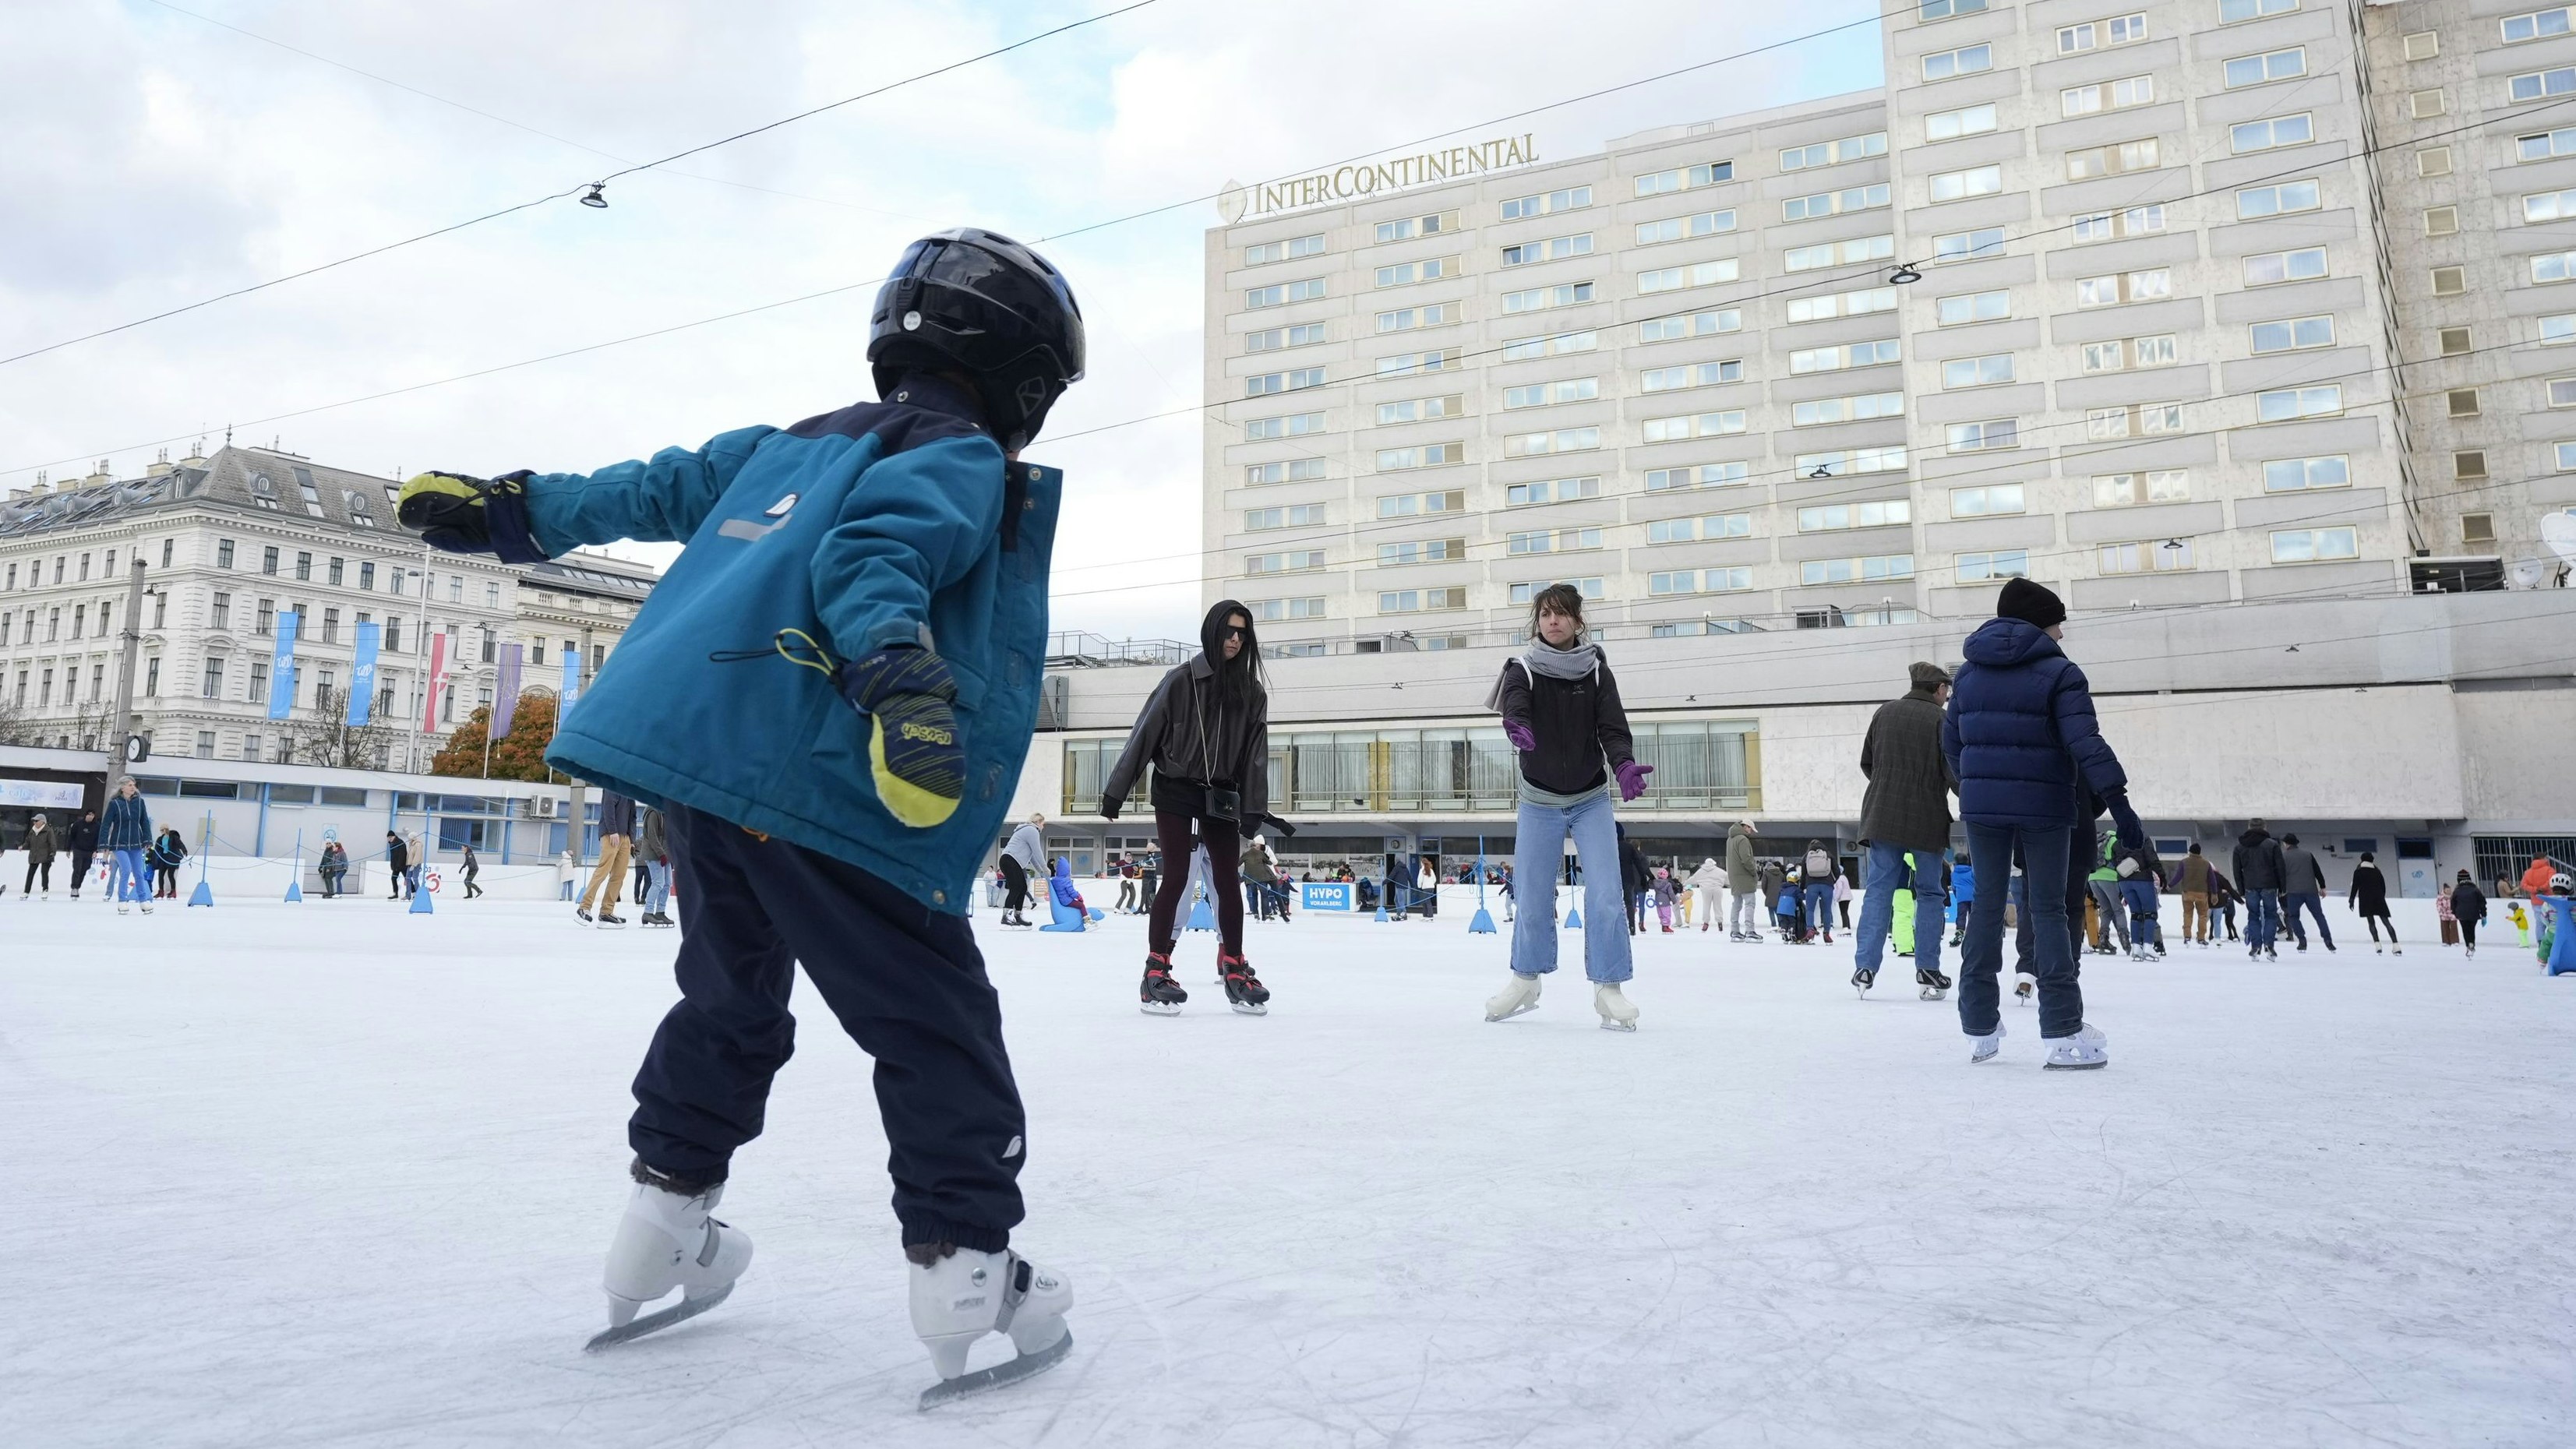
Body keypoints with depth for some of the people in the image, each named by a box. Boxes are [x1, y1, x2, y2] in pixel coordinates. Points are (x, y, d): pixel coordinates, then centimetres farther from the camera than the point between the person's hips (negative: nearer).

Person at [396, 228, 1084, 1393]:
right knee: (936, 1023, 0)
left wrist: (514, 513, 36)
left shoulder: (792, 443, 24)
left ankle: (665, 1220, 34)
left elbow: (656, 489, 27)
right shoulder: (962, 463, 0)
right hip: (814, 785, -8)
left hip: (697, 758, 9)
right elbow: (867, 552, -18)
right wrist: (896, 676, -33)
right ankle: (965, 1267, 0)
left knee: (732, 998, 25)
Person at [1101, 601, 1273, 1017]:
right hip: (1175, 791, -3)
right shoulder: (1182, 680, -8)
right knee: (1177, 877, -8)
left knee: (1227, 880, 4)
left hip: (1221, 797, 4)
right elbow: (1144, 734, -7)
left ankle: (1234, 970, 14)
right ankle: (1156, 970, -1)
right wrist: (1116, 790, -8)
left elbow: (1255, 753, 1)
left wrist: (1253, 807, -7)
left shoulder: (1252, 691, 3)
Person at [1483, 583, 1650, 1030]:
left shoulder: (1597, 672, -4)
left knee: (1606, 894, -10)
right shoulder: (1523, 670, -7)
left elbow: (1613, 727, -14)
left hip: (1591, 800, 0)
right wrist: (1517, 729, -53)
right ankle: (1526, 980, 22)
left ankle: (1609, 988, 0)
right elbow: (1515, 707, -28)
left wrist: (1624, 765, -35)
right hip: (1539, 801, 0)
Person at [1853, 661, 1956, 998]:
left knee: (1878, 890, 4)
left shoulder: (1885, 712, 5)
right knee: (1929, 894, 9)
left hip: (1883, 817, 3)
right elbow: (1954, 772, -9)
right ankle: (1927, 973, 9)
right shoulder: (1941, 719, -7)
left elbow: (1866, 762, 12)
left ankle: (1865, 967, -4)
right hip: (1926, 821, -3)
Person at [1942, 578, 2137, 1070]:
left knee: (1987, 905, 10)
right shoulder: (2059, 672, -7)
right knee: (2048, 909, 1)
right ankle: (2063, 1034, -1)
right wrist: (2118, 803, -17)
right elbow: (2085, 742, -16)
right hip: (2042, 807, -4)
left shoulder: (1970, 672, 10)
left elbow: (1951, 739, 14)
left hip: (1982, 807, 4)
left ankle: (1979, 1028, 13)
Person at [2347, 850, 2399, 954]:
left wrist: (2351, 900, 1)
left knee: (2371, 922, -2)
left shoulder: (2358, 871, 3)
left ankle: (2377, 944, -18)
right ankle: (2396, 945, -6)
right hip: (2379, 898, 4)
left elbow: (2355, 887, -3)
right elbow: (2383, 886, 15)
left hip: (2365, 899, -3)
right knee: (2386, 922, 3)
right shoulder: (2377, 871, 15)